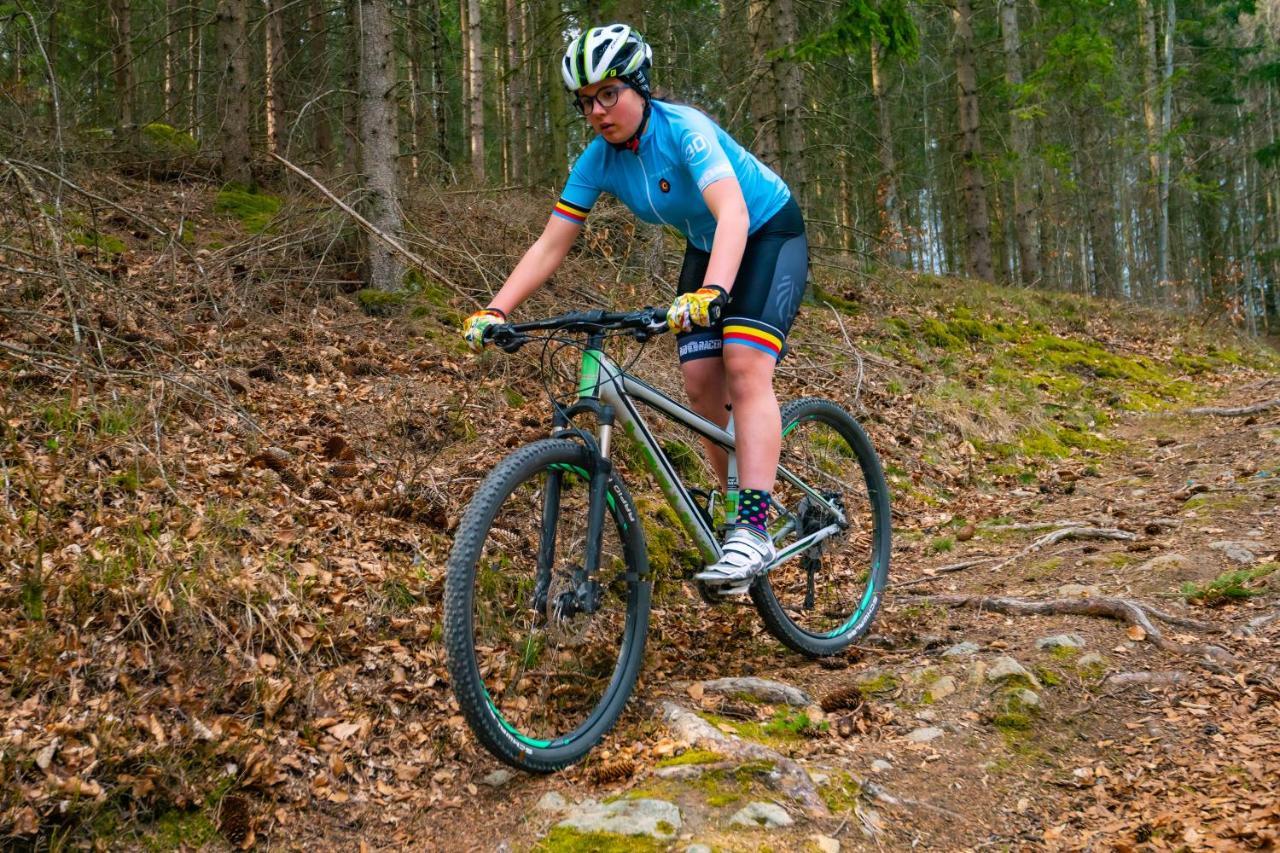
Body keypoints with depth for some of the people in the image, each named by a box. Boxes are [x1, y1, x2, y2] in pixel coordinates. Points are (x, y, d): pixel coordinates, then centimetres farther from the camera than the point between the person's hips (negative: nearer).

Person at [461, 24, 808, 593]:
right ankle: (735, 509, 11)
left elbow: (732, 213, -45)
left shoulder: (684, 130, -30)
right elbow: (551, 246, -11)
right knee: (700, 380, -6)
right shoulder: (599, 160, -12)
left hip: (770, 234, -7)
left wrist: (712, 292, -62)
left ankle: (753, 533, -29)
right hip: (705, 248, 7)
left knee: (744, 363, -25)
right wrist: (495, 312, -23)